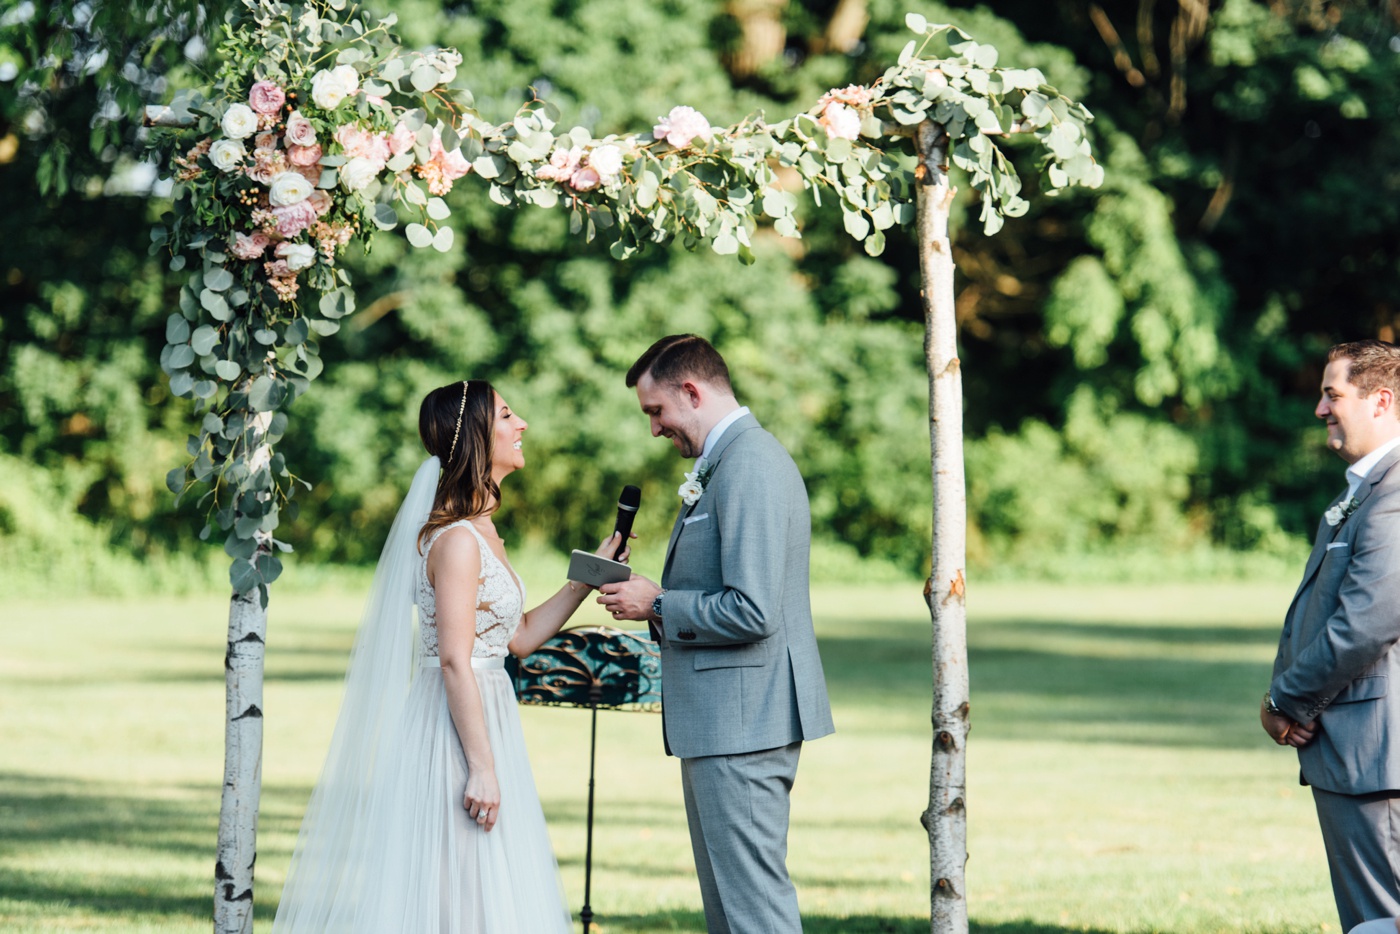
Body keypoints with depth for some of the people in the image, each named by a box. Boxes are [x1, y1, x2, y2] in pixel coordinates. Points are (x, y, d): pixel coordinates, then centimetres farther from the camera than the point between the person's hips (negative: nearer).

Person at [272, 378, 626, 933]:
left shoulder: (481, 531, 14)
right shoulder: (457, 539, -16)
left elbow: (520, 637, 18)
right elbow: (455, 661, -20)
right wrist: (482, 766, -22)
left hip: (486, 717, 10)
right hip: (456, 734, -10)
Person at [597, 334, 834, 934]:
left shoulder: (749, 467, -18)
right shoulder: (736, 459, 17)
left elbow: (749, 612, -24)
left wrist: (658, 605, -12)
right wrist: (658, 601, 12)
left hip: (742, 720, -11)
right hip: (729, 717, 11)